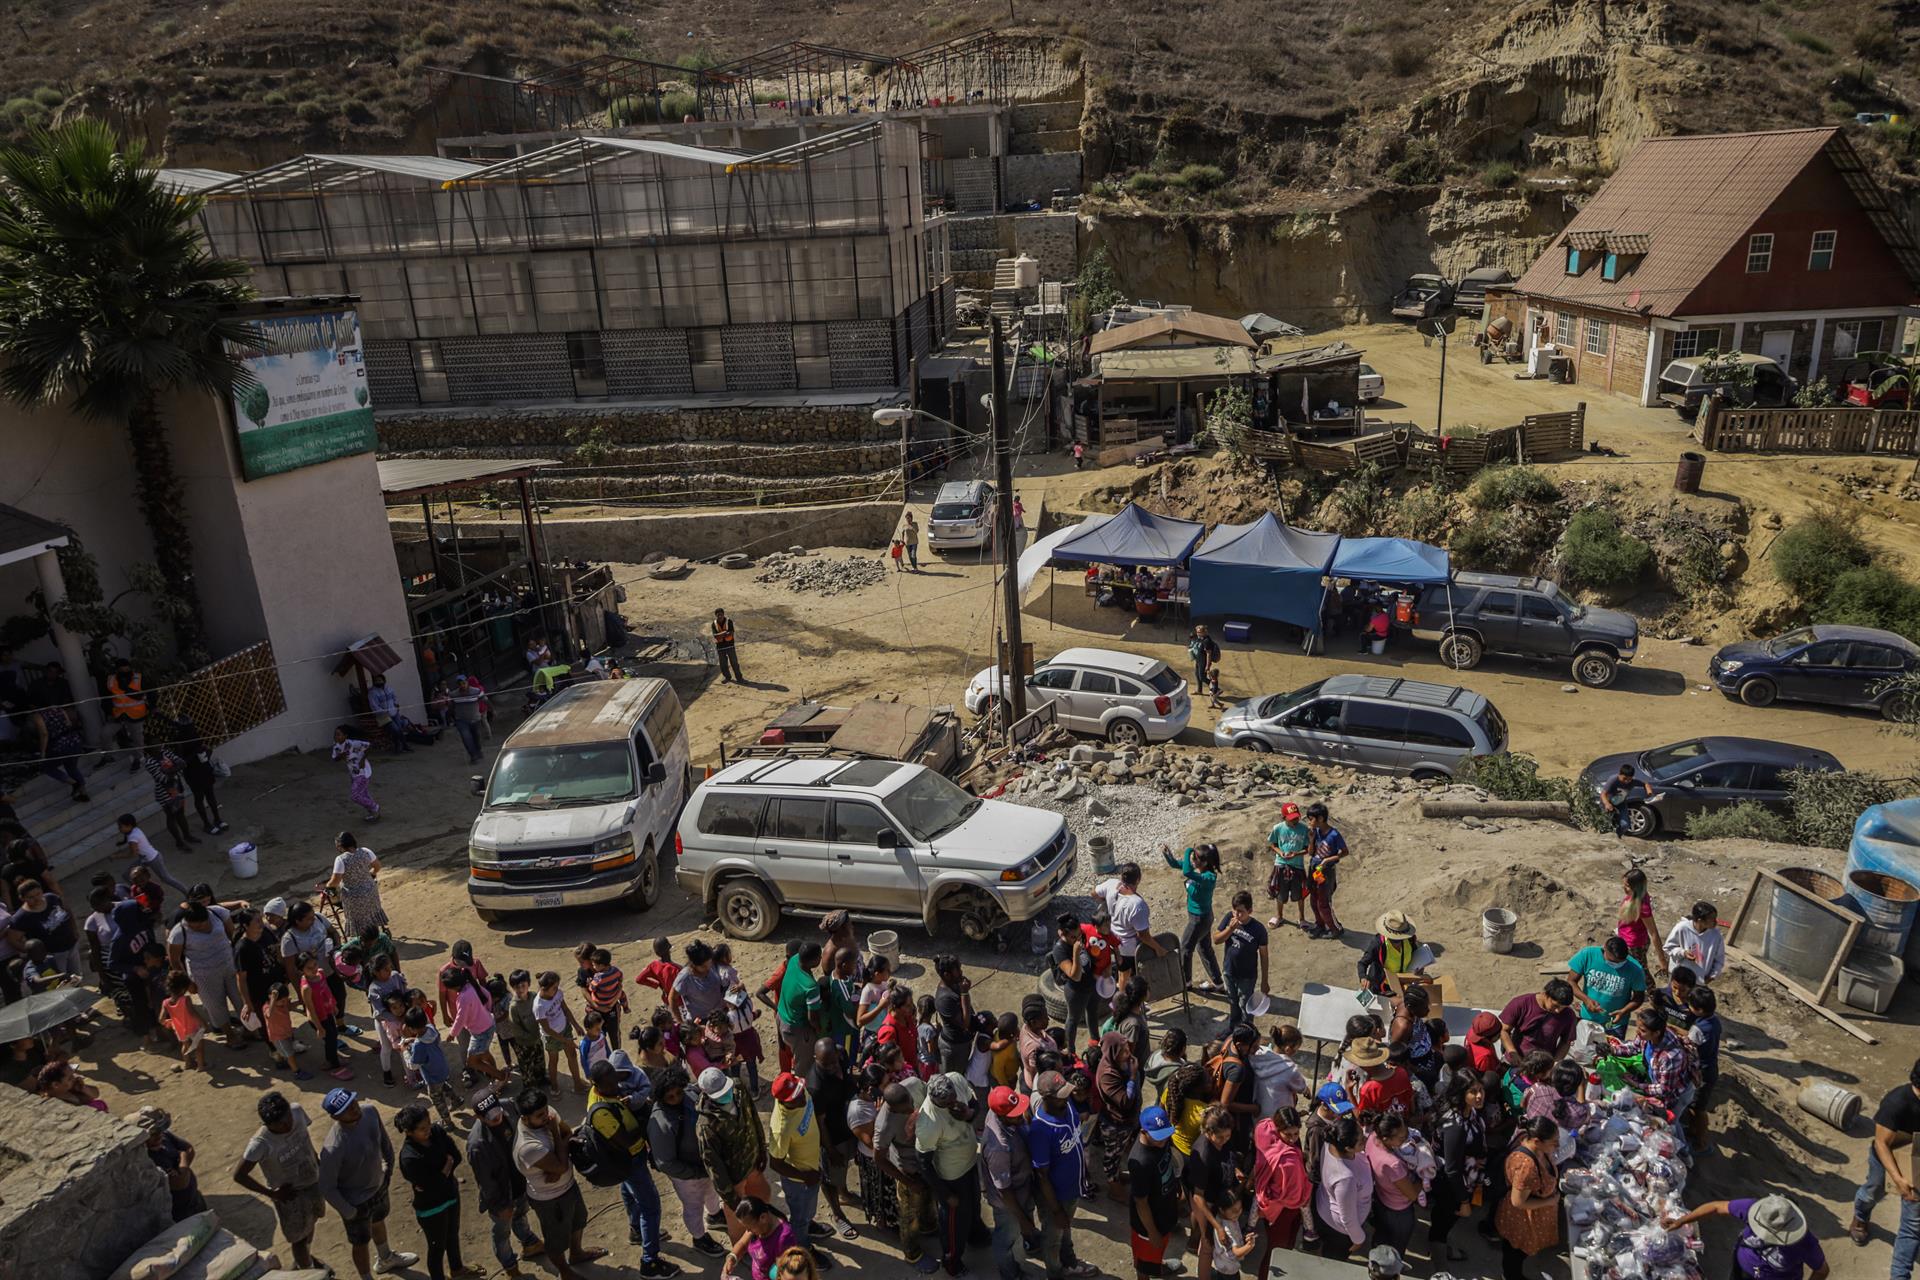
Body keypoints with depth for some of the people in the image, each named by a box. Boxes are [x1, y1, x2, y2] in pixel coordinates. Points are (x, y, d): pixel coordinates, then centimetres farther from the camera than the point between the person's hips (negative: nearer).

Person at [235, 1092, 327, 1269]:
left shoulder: (297, 1110, -22)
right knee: (299, 1237, 15)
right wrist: (272, 1193, -18)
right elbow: (239, 1175, -24)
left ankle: (305, 1259, 58)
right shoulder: (260, 1144, -35)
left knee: (310, 1223, 29)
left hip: (313, 1181, 5)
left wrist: (318, 1162, 9)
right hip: (290, 1194, -5)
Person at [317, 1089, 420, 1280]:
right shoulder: (333, 1148, -40)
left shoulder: (370, 1111, -23)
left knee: (379, 1222, 33)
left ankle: (387, 1260, 62)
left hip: (379, 1185, 6)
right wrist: (348, 1212, -15)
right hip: (357, 1201, -6)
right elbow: (327, 1187, -26)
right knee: (361, 1242, 21)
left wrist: (389, 1164, 9)